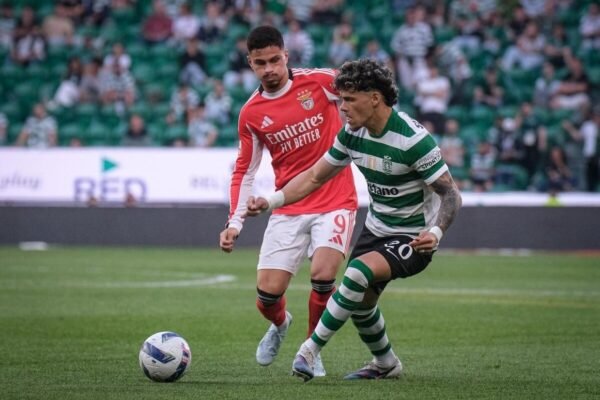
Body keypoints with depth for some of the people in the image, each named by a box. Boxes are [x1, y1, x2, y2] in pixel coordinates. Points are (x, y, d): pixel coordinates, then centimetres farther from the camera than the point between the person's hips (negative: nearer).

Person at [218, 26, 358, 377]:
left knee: (322, 276, -22)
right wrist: (235, 222, 0)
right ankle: (280, 325, 35)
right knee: (268, 294, -4)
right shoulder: (251, 114, 2)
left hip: (336, 201, -2)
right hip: (289, 209, 2)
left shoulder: (320, 81, -6)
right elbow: (245, 171, 9)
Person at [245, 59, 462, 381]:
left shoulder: (412, 139, -26)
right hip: (376, 227, 8)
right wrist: (271, 201, -8)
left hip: (413, 237, -8)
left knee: (360, 272, -30)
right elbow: (314, 177, 4)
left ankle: (310, 350, -21)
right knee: (359, 301, 11)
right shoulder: (352, 133, -5)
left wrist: (435, 233, -39)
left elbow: (450, 194, -22)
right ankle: (385, 364, 38)